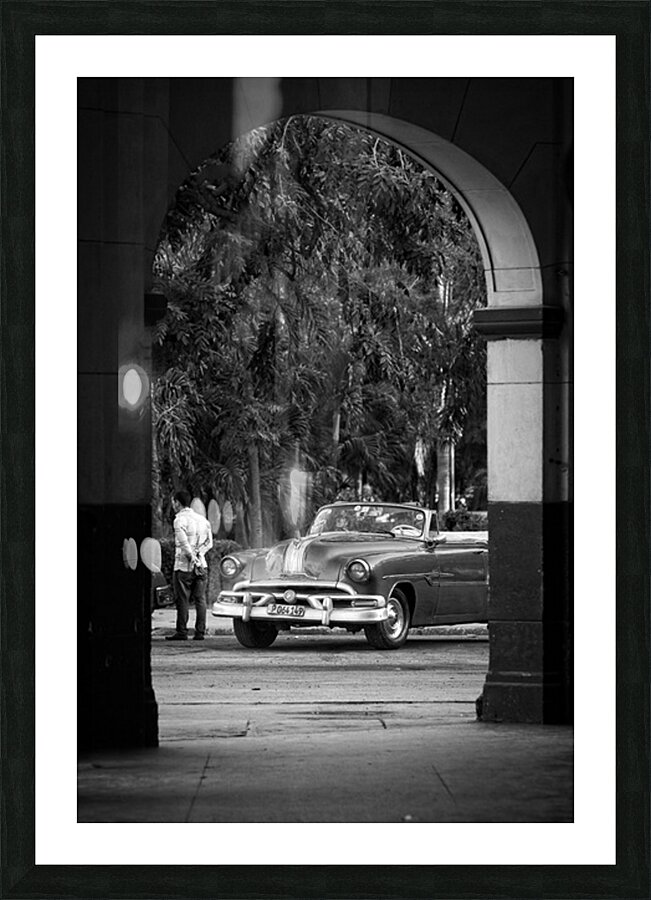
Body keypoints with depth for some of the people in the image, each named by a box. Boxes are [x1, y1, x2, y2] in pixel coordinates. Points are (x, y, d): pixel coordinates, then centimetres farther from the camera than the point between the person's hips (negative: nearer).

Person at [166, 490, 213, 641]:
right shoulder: (202, 519, 13)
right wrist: (199, 555, 1)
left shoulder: (180, 520, -8)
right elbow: (209, 542, 10)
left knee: (182, 600, -1)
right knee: (200, 599, 5)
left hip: (183, 566, -6)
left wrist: (193, 559, -12)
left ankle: (181, 632, 0)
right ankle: (200, 632, 3)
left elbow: (184, 543, -17)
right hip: (201, 566, 6)